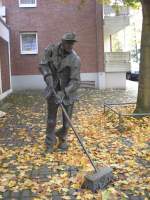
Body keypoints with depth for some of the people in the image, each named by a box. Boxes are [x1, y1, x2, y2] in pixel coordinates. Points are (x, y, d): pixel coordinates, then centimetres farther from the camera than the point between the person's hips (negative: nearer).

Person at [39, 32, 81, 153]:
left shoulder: (75, 59, -20)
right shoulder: (51, 49, -11)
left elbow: (75, 81, -23)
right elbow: (43, 65, -4)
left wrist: (63, 93, -34)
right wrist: (48, 76, -23)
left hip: (68, 91, -1)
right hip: (53, 90, 1)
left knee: (67, 120, 9)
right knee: (51, 120, 7)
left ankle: (62, 139, 36)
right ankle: (50, 143, 24)